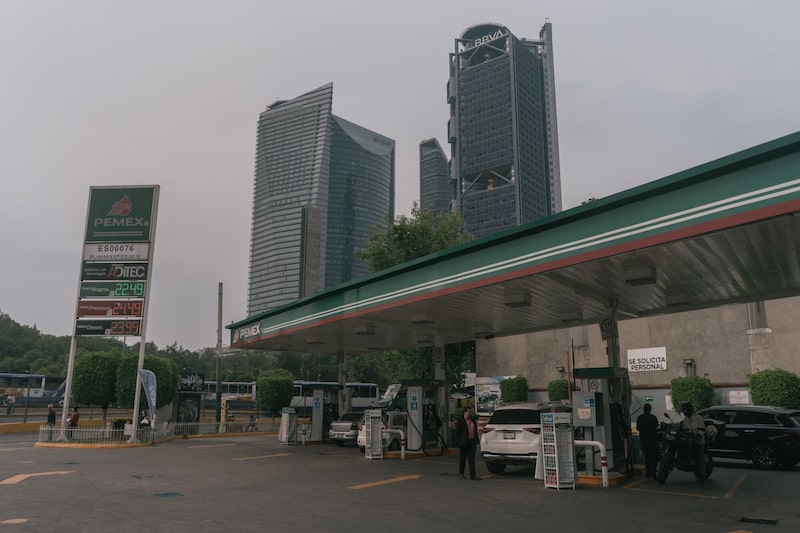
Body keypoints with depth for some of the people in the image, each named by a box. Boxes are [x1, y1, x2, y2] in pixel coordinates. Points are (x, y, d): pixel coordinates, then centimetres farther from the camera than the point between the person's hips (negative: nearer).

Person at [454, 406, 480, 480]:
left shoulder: (473, 421, 11)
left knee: (472, 460, 2)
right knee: (462, 459, 7)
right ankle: (461, 473, 20)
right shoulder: (460, 421, -6)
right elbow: (457, 432, -7)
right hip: (464, 443, -4)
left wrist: (476, 442, 10)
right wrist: (459, 443, -11)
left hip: (472, 443, 5)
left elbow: (476, 432, 15)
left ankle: (472, 475, 3)